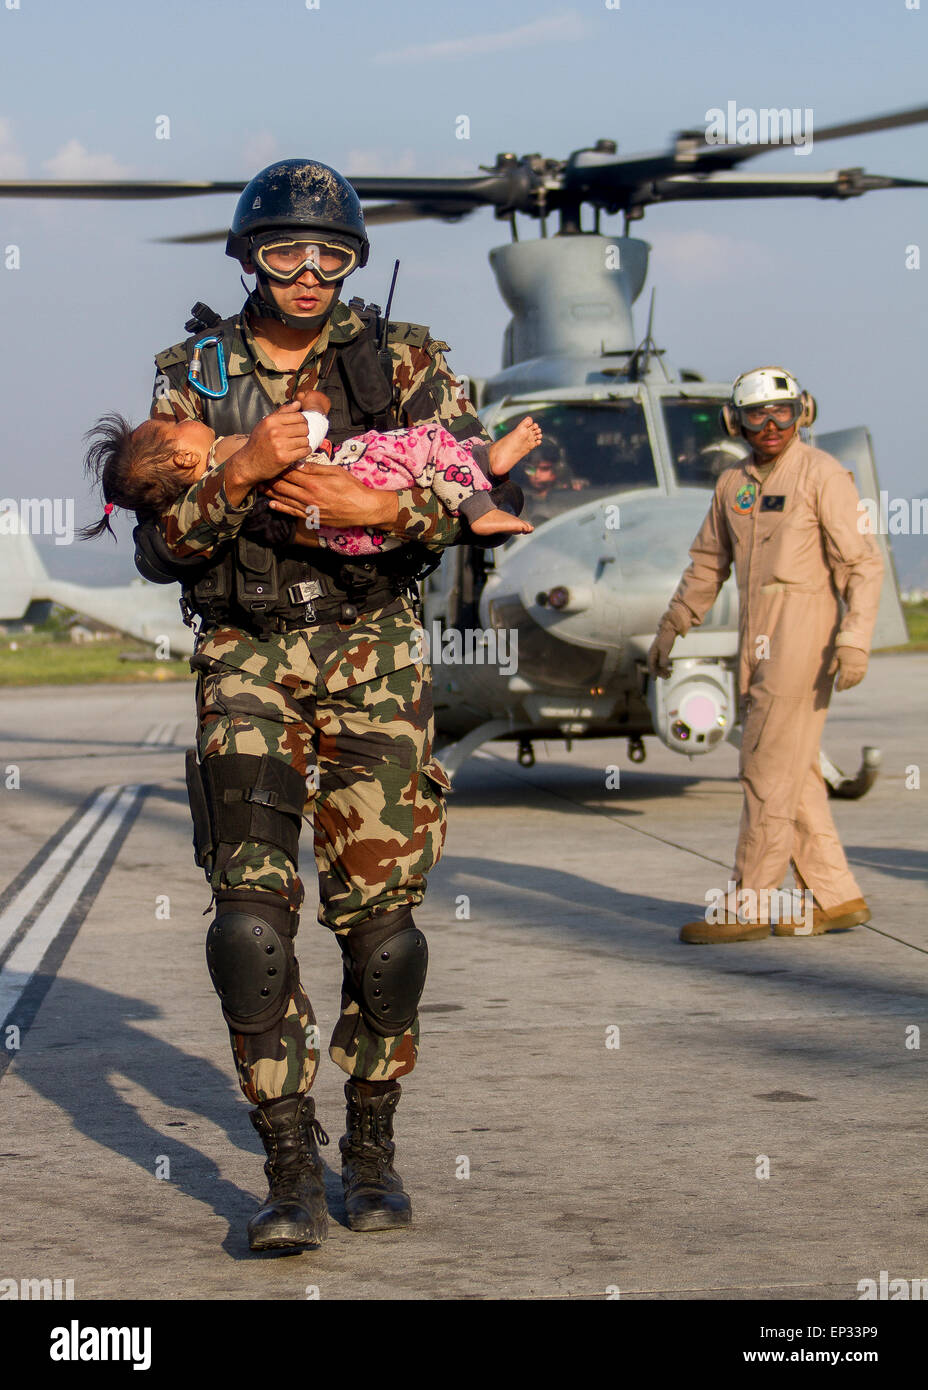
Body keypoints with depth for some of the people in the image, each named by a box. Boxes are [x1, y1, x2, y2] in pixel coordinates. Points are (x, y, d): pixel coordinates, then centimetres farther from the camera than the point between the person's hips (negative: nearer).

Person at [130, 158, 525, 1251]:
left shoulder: (402, 363, 4)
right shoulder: (192, 377, 6)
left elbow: (495, 492, -4)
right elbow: (158, 549, 0)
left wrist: (382, 508, -19)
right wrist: (240, 472, -16)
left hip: (373, 656, 0)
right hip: (246, 658, 0)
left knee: (380, 908, 0)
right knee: (252, 906, -13)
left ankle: (372, 1148, 18)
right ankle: (291, 1172, -9)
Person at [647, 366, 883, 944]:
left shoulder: (823, 474, -8)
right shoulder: (735, 483, 12)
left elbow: (862, 563, -12)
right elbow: (709, 562, 23)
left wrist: (855, 639, -21)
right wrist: (672, 629, 25)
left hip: (804, 630, -7)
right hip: (758, 640, 7)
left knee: (770, 768, -6)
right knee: (794, 774, 9)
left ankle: (749, 906, -2)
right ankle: (837, 898, 15)